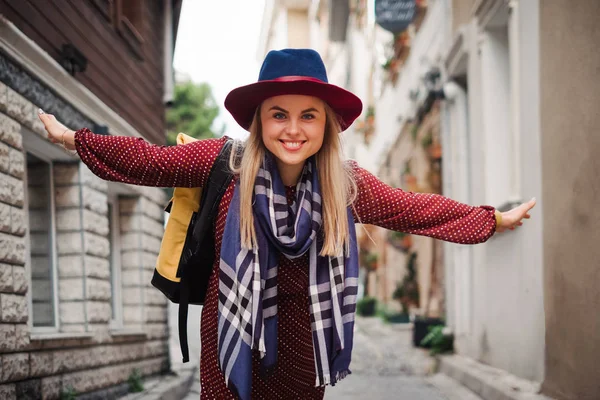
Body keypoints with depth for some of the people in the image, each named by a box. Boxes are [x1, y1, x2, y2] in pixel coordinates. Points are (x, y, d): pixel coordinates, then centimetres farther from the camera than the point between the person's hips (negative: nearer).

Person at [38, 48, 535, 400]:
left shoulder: (346, 182, -6)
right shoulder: (227, 163, -11)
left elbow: (412, 209, 5)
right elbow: (152, 161, -4)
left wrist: (493, 220, 9)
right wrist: (74, 138, -3)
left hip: (301, 337, 2)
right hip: (234, 330, -1)